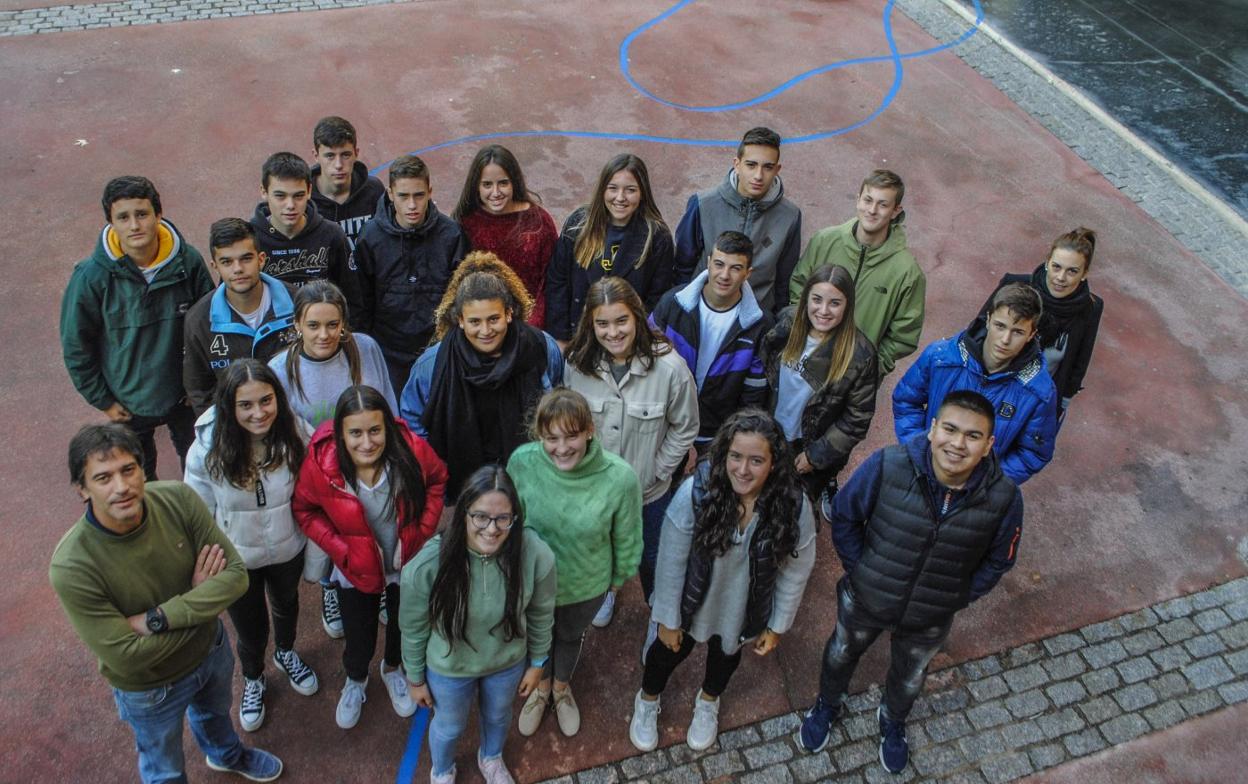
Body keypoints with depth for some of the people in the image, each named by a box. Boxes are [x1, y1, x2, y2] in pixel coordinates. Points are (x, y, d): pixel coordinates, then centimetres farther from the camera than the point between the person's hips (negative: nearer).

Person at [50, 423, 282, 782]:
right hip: (150, 687, -4)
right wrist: (198, 600, -24)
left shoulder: (178, 499, -27)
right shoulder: (71, 568, -36)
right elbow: (125, 657, -31)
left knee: (214, 712, 36)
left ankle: (228, 755, 69)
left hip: (211, 647, 4)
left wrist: (156, 619, -32)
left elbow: (236, 574, -24)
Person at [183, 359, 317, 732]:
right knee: (250, 630, 20)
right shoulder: (207, 450, -26)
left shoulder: (296, 434, -25)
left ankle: (286, 654, 64)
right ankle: (253, 680, 54)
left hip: (288, 550, 2)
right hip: (237, 559, -1)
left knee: (287, 605, 31)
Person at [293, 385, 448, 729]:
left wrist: (424, 530, -14)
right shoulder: (321, 463, -29)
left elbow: (437, 480, -7)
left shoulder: (412, 451, -29)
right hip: (358, 570, -1)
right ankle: (355, 681, 56)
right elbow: (305, 509, -10)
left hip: (409, 562, 1)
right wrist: (340, 550, -19)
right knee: (359, 637, 19)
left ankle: (392, 668, 62)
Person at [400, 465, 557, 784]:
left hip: (509, 662, 2)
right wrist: (415, 678, -1)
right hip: (449, 667, -1)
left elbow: (541, 614, -11)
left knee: (498, 716, 32)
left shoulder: (536, 556, -31)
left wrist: (537, 663, 2)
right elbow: (414, 629, -15)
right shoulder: (426, 565, -34)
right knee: (449, 726, 28)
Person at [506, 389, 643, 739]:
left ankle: (562, 688, 65)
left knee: (570, 636, 31)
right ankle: (542, 687, 65)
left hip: (586, 585, 0)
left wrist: (618, 576, 2)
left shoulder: (620, 478, -33)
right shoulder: (522, 462, -29)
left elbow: (626, 538, -13)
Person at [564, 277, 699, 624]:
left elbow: (684, 429, -12)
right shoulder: (577, 363, -18)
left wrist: (653, 475, -10)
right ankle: (605, 592, 62)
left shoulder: (669, 367, -26)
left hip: (649, 490, -2)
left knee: (652, 555, 24)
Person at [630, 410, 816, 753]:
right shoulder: (695, 493, -34)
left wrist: (777, 626, -1)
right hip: (692, 602, -2)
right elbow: (671, 562, -20)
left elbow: (795, 572, -12)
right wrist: (668, 618, -10)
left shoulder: (795, 508, -30)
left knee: (726, 654, 32)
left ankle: (708, 702, 66)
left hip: (743, 610, 2)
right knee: (671, 650, 26)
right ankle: (647, 701, 61)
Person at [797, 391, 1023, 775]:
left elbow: (997, 561, -6)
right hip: (864, 600, -1)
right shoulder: (888, 466, -32)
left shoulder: (1004, 497, -26)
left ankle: (893, 722, 66)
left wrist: (956, 599, -7)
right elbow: (844, 516, -14)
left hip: (929, 620, 1)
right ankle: (827, 706, 64)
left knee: (909, 678, 31)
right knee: (842, 654, 30)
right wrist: (860, 570, -11)